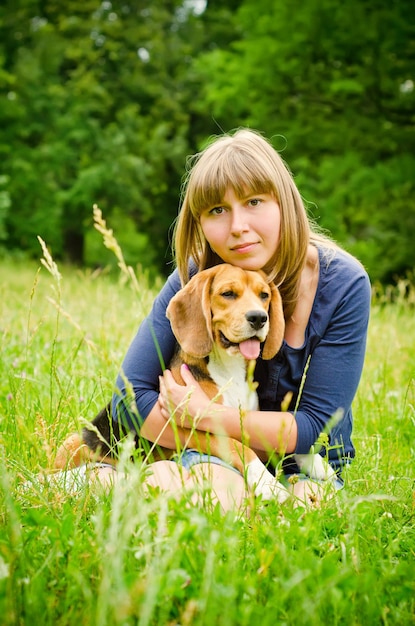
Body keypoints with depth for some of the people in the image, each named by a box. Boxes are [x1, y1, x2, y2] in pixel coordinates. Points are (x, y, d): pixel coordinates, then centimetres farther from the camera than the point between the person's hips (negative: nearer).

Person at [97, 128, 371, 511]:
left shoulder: (343, 284, -16)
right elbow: (131, 395, -13)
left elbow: (318, 425, -17)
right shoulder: (194, 278, -12)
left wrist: (207, 416, -23)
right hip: (214, 457, 1)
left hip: (303, 470, -1)